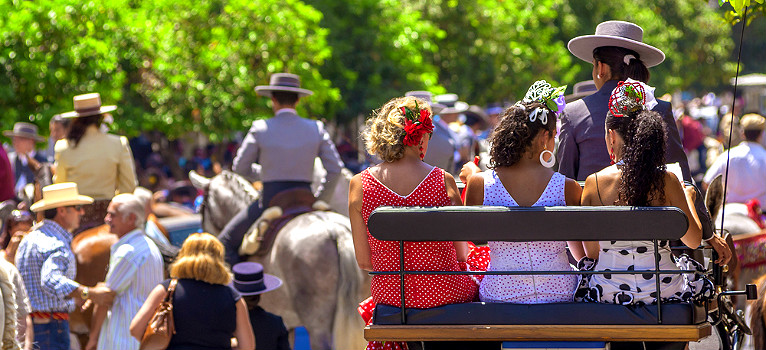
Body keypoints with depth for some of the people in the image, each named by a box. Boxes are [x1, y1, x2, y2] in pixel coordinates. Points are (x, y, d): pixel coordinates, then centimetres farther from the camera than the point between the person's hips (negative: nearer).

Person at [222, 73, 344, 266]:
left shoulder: (260, 129, -4)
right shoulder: (316, 129, 2)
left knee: (226, 242, 11)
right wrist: (321, 202, 12)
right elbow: (335, 169, 1)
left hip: (270, 200, -3)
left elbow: (240, 167, 5)